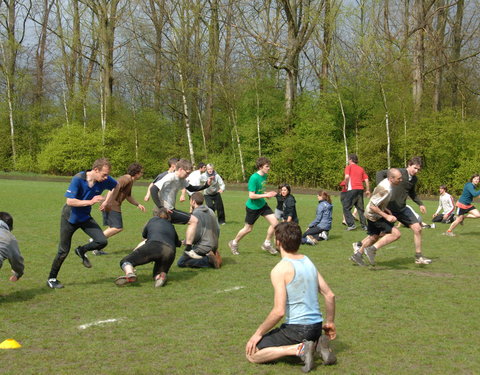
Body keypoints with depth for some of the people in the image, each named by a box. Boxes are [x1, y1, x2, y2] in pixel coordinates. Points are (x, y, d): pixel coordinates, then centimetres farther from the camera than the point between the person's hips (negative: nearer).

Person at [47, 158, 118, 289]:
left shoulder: (104, 180, -14)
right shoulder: (78, 179, -28)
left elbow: (116, 186, 8)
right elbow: (70, 201, -31)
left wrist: (106, 202, -3)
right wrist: (91, 201, -35)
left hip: (85, 217, 4)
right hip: (70, 218, -4)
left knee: (102, 241, -13)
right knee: (63, 251, 1)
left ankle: (82, 251, 16)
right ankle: (51, 279, 20)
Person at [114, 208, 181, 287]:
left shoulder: (153, 220, 28)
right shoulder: (171, 227, 33)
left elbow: (144, 235, 44)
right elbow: (177, 243, 47)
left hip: (154, 246, -3)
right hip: (170, 251, 3)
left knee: (125, 261, 4)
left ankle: (130, 274, -33)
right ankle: (160, 276, -22)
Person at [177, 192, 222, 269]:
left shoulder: (196, 214, -15)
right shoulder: (210, 211, 11)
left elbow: (196, 235, -20)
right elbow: (217, 229, 15)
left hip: (203, 247, -8)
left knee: (181, 262, -1)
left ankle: (208, 260, -14)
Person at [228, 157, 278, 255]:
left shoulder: (264, 176, -1)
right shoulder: (254, 178, -26)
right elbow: (251, 195, -27)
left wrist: (267, 194, 0)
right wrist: (266, 195, -28)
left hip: (262, 204, 7)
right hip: (253, 207, -7)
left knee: (274, 223, -4)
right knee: (248, 229, 9)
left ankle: (267, 244, 14)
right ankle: (234, 243, 33)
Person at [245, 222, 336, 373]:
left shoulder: (280, 270, -16)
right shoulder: (308, 262, 7)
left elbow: (279, 311, -20)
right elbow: (330, 295, 11)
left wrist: (258, 333, -9)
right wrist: (329, 322, 24)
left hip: (296, 329, -8)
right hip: (316, 326, 8)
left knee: (252, 353, -1)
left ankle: (299, 349, -12)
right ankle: (317, 342, 9)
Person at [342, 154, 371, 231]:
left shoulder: (349, 167, 2)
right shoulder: (361, 169, 18)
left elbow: (347, 177, -14)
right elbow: (366, 180, 11)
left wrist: (346, 185, -1)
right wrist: (368, 190, 17)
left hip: (352, 189, -5)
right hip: (360, 189, 6)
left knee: (346, 208, 2)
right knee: (360, 208, 12)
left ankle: (351, 224, -7)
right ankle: (364, 225, 8)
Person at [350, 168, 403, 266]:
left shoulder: (385, 182, 0)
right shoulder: (385, 190, -30)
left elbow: (374, 195, 15)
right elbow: (372, 206, -29)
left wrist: (385, 209, 12)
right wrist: (386, 216, -26)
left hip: (371, 214, 10)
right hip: (374, 216, -10)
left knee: (374, 237, 26)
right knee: (396, 233, -15)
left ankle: (357, 254, 39)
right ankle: (372, 249, -11)